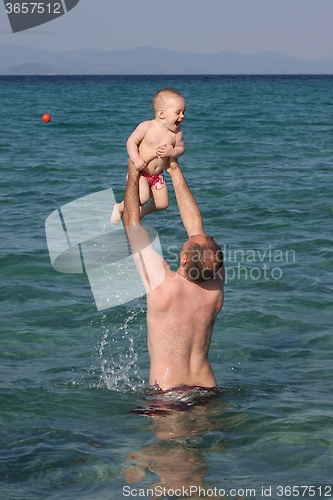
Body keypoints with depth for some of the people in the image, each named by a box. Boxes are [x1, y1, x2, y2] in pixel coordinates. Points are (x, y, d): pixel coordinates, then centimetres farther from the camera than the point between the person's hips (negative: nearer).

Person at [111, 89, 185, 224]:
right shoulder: (146, 127, -19)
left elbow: (181, 148, 5)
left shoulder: (176, 133, -7)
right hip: (138, 171, -5)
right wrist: (136, 159, -29)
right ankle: (120, 208, 5)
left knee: (162, 204, 2)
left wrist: (172, 152, -19)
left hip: (157, 175, 5)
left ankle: (140, 213, 32)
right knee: (143, 198, -25)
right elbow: (131, 141, -14)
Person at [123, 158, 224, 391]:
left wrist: (133, 176, 7)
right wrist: (176, 172, 15)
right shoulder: (216, 287, -4)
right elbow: (196, 225, 8)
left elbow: (133, 223, -6)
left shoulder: (163, 283, -17)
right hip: (208, 388, 5)